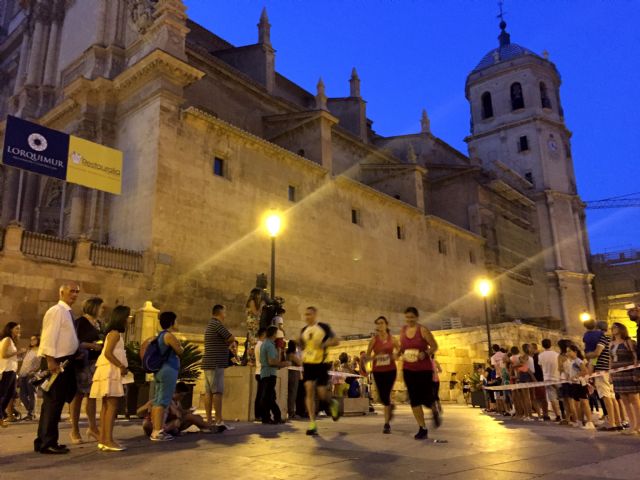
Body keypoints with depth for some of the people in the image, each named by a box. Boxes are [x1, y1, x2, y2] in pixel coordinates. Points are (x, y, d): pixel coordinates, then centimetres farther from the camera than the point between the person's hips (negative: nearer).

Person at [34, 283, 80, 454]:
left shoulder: (68, 313, 17)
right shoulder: (56, 311, -12)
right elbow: (49, 337, -19)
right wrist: (51, 361, -24)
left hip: (66, 361, 10)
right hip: (56, 361, -10)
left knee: (57, 402, 13)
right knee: (52, 402, -6)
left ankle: (45, 441, 21)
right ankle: (47, 442, -1)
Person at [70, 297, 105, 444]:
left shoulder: (98, 323, 15)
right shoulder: (81, 321, -7)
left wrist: (103, 344, 4)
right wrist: (91, 345, -20)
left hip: (96, 363, 7)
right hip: (82, 363, -7)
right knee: (78, 395, 1)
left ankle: (93, 427, 13)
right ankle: (75, 430, 10)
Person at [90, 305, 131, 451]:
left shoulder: (114, 333, 20)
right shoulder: (115, 333, -9)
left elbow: (110, 352, 15)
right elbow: (108, 353, -20)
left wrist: (122, 367, 5)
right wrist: (122, 366, -15)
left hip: (110, 371, 10)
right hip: (110, 371, -10)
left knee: (107, 406, 8)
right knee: (112, 406, -13)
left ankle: (103, 440, 10)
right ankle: (108, 440, -16)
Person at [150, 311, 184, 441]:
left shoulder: (160, 335, 17)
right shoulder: (169, 335, -12)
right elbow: (180, 351, -7)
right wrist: (180, 345, 12)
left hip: (159, 370, 10)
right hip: (168, 370, -10)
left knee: (157, 401, 10)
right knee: (163, 401, -10)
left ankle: (156, 430, 14)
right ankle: (157, 432, -11)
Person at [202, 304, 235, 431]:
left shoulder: (210, 325, 21)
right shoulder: (217, 324, -12)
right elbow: (232, 339, -11)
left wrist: (225, 343, 1)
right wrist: (227, 343, 8)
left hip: (209, 363, 10)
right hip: (215, 364, -10)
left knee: (208, 392, 8)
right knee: (217, 392, -10)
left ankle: (208, 421, 10)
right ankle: (219, 422, -11)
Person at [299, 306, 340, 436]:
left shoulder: (324, 327, -4)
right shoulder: (304, 330, 11)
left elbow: (336, 341, -5)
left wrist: (323, 344, -21)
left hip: (321, 364, -4)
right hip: (307, 363, 4)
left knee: (321, 393, -4)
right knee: (309, 391, -8)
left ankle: (332, 403, 32)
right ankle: (312, 424, -6)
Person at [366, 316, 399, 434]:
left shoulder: (392, 339, 0)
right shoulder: (374, 340, -1)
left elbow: (400, 351, 10)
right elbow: (367, 356, 3)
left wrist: (396, 355, -11)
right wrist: (374, 357, -18)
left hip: (391, 370, -1)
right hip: (378, 371, 1)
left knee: (386, 395, -7)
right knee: (382, 396, 1)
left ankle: (387, 424, 8)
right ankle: (390, 407, 37)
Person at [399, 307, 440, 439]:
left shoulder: (423, 330, -10)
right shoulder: (403, 331, 5)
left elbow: (434, 347, -7)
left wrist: (425, 354, -23)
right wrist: (401, 354, -2)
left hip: (424, 369, -4)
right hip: (408, 370, 4)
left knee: (426, 398, -1)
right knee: (414, 399, 0)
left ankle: (435, 412, 36)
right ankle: (422, 429, 9)